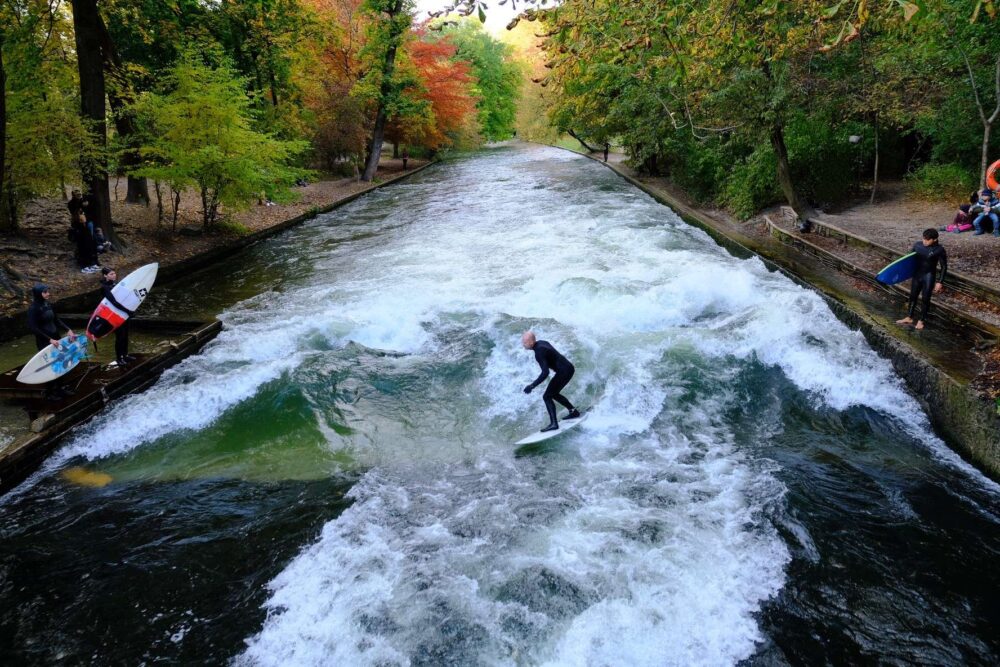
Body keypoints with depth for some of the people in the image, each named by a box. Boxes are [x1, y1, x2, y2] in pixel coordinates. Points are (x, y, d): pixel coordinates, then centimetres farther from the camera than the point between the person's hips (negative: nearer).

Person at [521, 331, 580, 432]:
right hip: (568, 368, 10)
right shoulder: (542, 342, 4)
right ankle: (574, 412, 32)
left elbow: (545, 373, -31)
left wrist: (532, 386, -31)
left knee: (547, 397, -7)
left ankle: (554, 424, -11)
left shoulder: (539, 352, -24)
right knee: (554, 394, 23)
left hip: (564, 371, -10)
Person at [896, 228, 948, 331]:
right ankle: (909, 317, 28)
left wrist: (940, 282, -12)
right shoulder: (917, 245, -6)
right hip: (916, 275, 4)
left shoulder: (939, 250, -16)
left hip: (929, 277, -4)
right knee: (913, 296, 15)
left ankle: (921, 320, 20)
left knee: (925, 299, 6)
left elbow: (944, 267, -9)